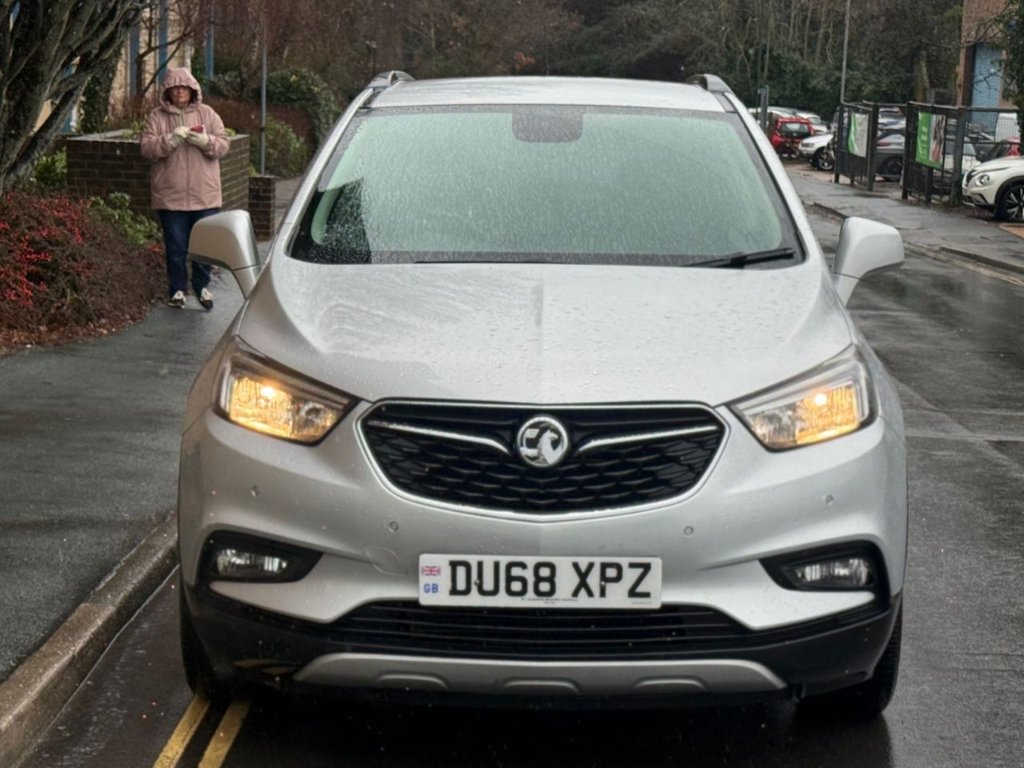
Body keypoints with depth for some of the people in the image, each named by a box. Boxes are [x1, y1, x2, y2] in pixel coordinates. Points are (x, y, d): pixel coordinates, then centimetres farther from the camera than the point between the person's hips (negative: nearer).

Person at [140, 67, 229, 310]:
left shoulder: (207, 114, 6)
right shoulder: (157, 116, 3)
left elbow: (223, 146, 1)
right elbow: (147, 148, -7)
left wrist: (205, 141, -19)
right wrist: (170, 139, -22)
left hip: (205, 195, 1)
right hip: (170, 196, -1)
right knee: (176, 247, 5)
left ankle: (202, 287, 21)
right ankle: (177, 289, 17)